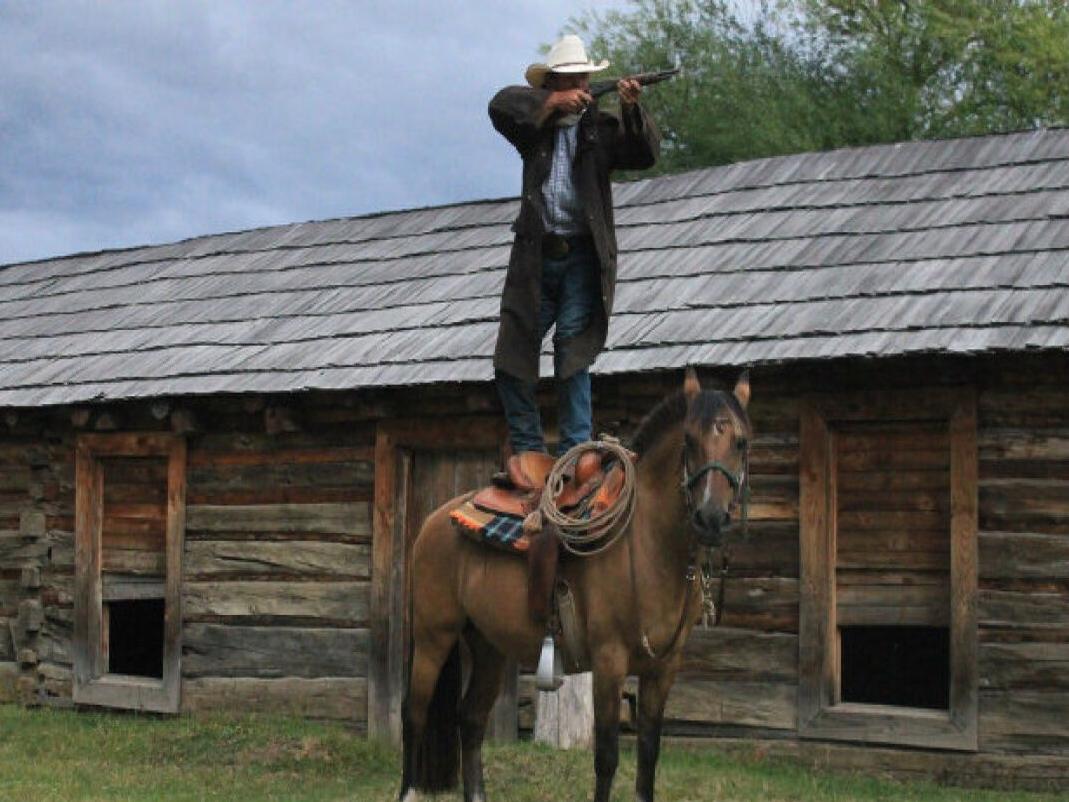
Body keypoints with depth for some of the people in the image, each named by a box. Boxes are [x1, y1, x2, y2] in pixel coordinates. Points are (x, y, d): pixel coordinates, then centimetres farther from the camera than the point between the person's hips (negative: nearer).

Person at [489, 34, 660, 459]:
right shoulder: (535, 125, 12)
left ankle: (575, 452, -9)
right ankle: (528, 451, 13)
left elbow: (644, 154, -8)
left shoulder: (601, 127, 7)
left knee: (573, 351, -11)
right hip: (534, 258, 3)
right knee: (512, 358, 3)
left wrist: (632, 110, -26)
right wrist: (553, 102, -14)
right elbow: (500, 105, -6)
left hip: (582, 256, -3)